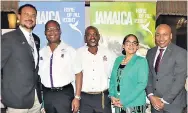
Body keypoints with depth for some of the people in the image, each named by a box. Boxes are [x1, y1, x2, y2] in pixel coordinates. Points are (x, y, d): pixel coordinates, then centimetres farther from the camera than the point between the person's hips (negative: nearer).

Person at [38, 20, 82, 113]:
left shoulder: (70, 50, -6)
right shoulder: (41, 52, 6)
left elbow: (78, 74, -7)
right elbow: (38, 75, 9)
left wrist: (77, 97, -10)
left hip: (64, 94, -3)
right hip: (47, 94, 4)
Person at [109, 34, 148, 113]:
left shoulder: (141, 61, -7)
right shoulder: (118, 60, 6)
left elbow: (142, 84, -14)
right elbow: (112, 79, 9)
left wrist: (124, 101, -16)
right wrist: (112, 96, -7)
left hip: (135, 105, -4)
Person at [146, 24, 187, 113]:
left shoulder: (181, 53, -10)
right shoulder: (150, 52, 5)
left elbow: (180, 80, -14)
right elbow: (148, 75, 6)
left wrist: (164, 100, -15)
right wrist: (151, 96, -7)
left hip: (173, 103, -4)